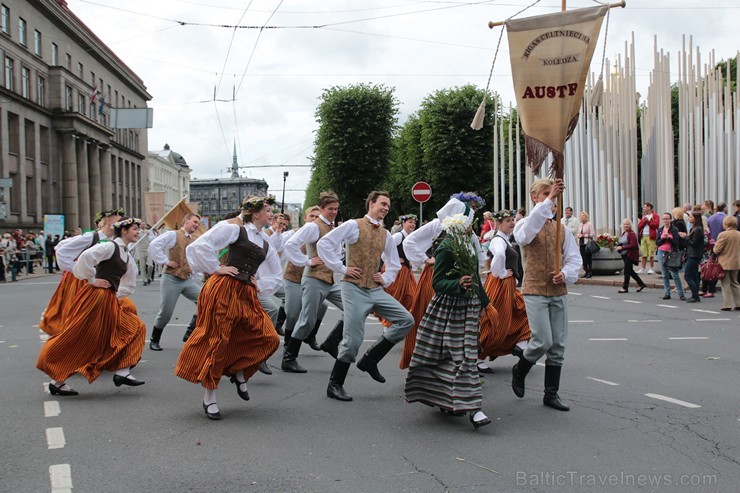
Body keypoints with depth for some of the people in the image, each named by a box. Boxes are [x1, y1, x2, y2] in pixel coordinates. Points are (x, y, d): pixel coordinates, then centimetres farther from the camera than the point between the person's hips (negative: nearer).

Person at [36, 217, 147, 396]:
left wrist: (113, 298, 13)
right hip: (94, 297, -9)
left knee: (134, 328, 3)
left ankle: (122, 372, 0)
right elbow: (86, 257, -26)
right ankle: (57, 381, 6)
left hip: (110, 302, 9)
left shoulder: (128, 258, 15)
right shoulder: (110, 247, -10)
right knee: (76, 338, -4)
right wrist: (92, 280, -16)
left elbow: (129, 286, 25)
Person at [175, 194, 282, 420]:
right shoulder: (234, 228, -2)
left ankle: (240, 373, 18)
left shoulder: (266, 243, 18)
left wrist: (260, 285, 13)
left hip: (247, 295, 7)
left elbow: (277, 276, 29)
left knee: (269, 338, -5)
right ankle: (209, 399, 8)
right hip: (223, 290, -7)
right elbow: (200, 246, -12)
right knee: (217, 342, -3)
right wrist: (216, 269, -6)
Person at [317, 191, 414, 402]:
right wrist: (341, 268, -11)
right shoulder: (353, 225, -4)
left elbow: (394, 263, 29)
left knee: (406, 320, -5)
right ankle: (334, 386, 8)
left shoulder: (385, 235, 15)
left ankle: (370, 359, 4)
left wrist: (386, 279, 11)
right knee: (353, 339, -8)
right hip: (355, 288, -7)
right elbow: (323, 244, -10)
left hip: (376, 290, 7)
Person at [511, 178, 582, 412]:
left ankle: (551, 394, 16)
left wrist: (565, 274, -11)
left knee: (558, 345, 5)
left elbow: (574, 258, 12)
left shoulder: (560, 228, 11)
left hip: (559, 292, 5)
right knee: (543, 341, -11)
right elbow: (527, 231, -30)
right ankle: (519, 371, 18)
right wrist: (549, 199, -38)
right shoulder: (525, 225, -4)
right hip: (535, 291, -5)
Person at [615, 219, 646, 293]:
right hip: (624, 255, 9)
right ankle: (641, 284, 25)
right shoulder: (624, 233, 14)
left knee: (627, 271, -6)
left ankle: (625, 288, 1)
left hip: (630, 255, -9)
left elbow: (633, 245, -22)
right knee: (630, 271, 14)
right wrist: (618, 246, 3)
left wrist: (622, 248, -23)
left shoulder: (632, 234, -13)